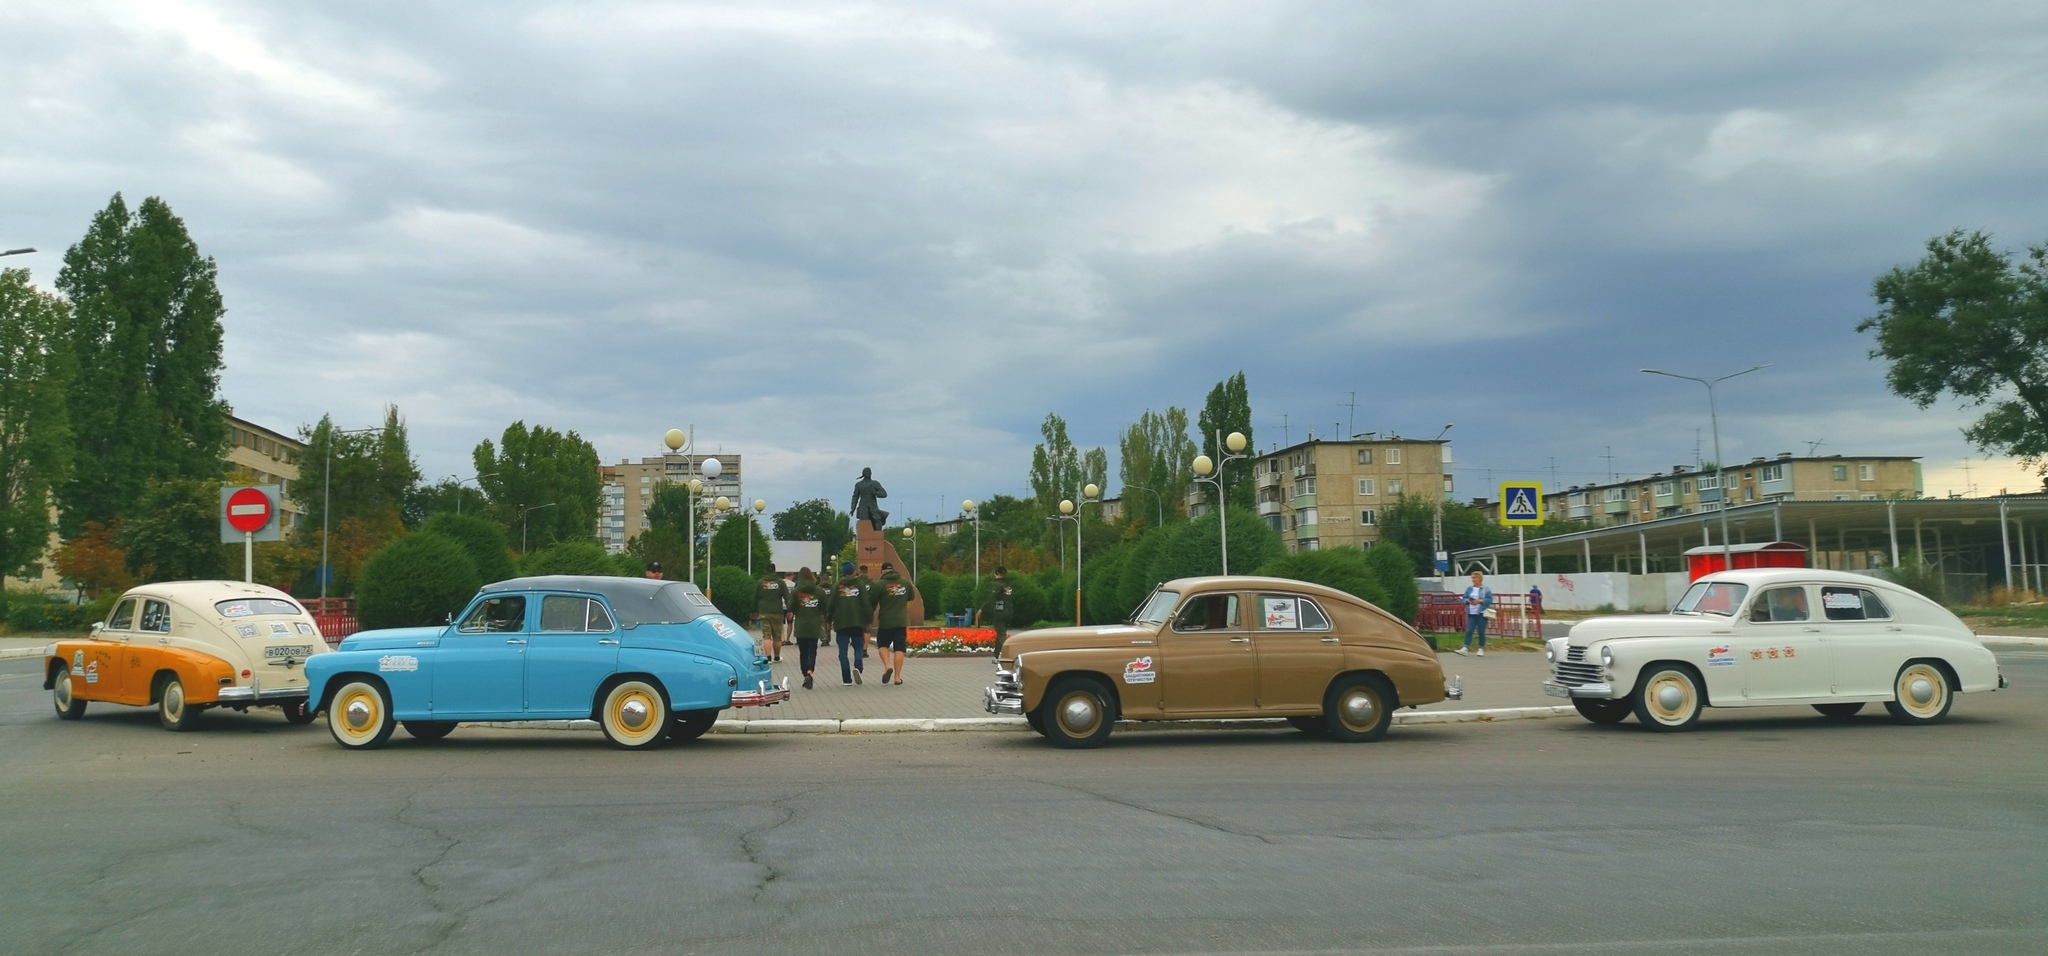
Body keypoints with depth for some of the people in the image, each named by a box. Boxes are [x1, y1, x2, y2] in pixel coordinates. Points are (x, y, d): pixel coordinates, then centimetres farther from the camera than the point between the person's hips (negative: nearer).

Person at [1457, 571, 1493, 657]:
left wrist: (1480, 601, -19)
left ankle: (1481, 649, 12)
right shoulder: (1469, 589, 13)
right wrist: (1468, 601, -10)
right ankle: (1465, 648, -11)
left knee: (1481, 632, 1)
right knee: (1469, 631, -5)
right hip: (1471, 613, 3)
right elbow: (1464, 598, 12)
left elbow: (1490, 599, -8)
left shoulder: (1486, 589, 0)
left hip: (1481, 613, -3)